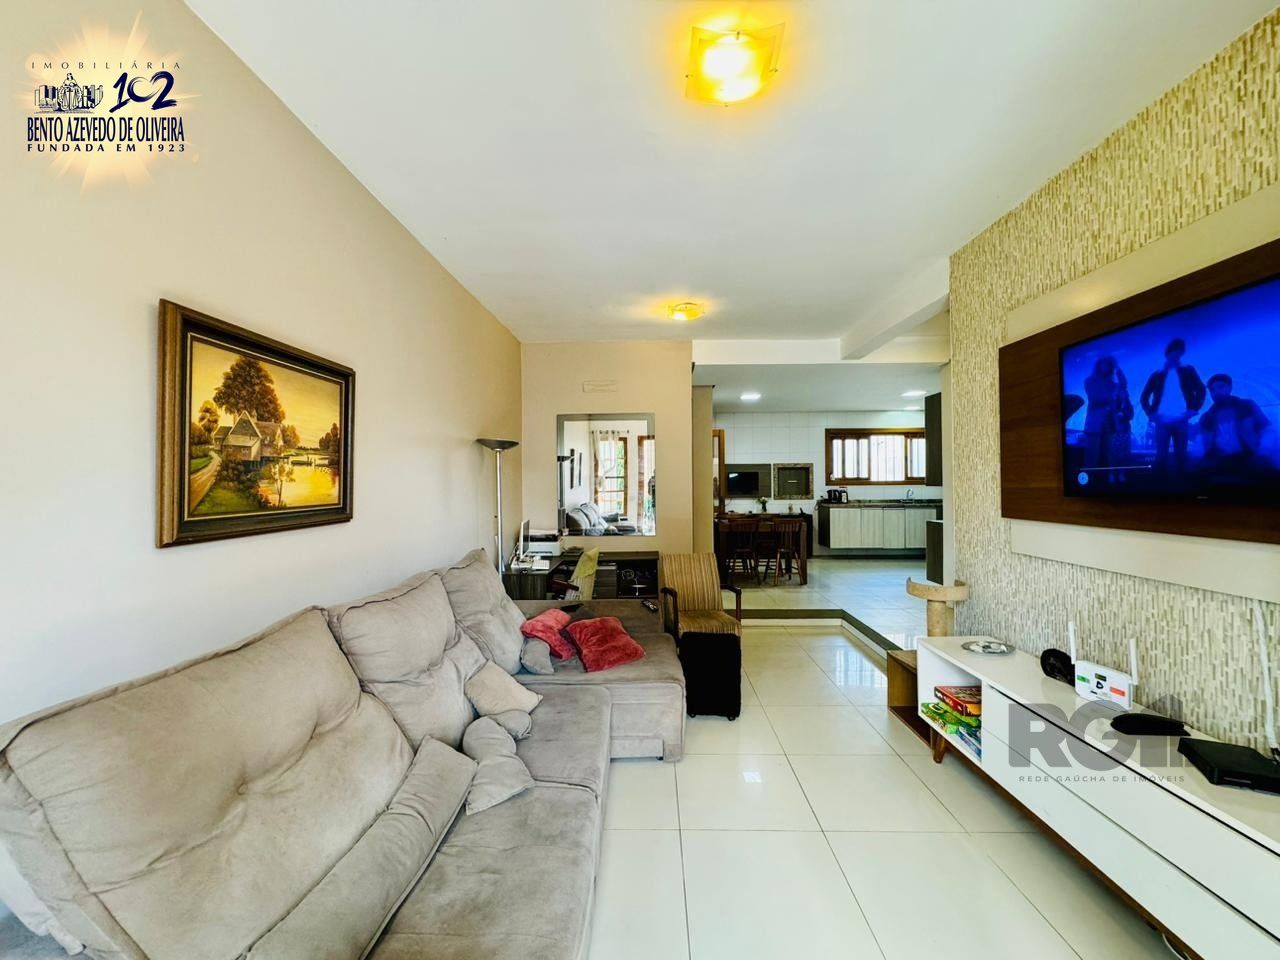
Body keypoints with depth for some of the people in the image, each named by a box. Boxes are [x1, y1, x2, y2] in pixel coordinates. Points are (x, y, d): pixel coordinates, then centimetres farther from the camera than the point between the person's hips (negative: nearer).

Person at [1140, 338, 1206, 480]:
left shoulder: (1188, 371, 13)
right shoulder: (1157, 374, 12)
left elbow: (1201, 390, 11)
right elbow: (1144, 396, 12)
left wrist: (1193, 410, -1)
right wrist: (1151, 414, 0)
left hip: (1181, 421, 1)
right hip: (1162, 421, -1)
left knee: (1180, 454, 1)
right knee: (1161, 454, -6)